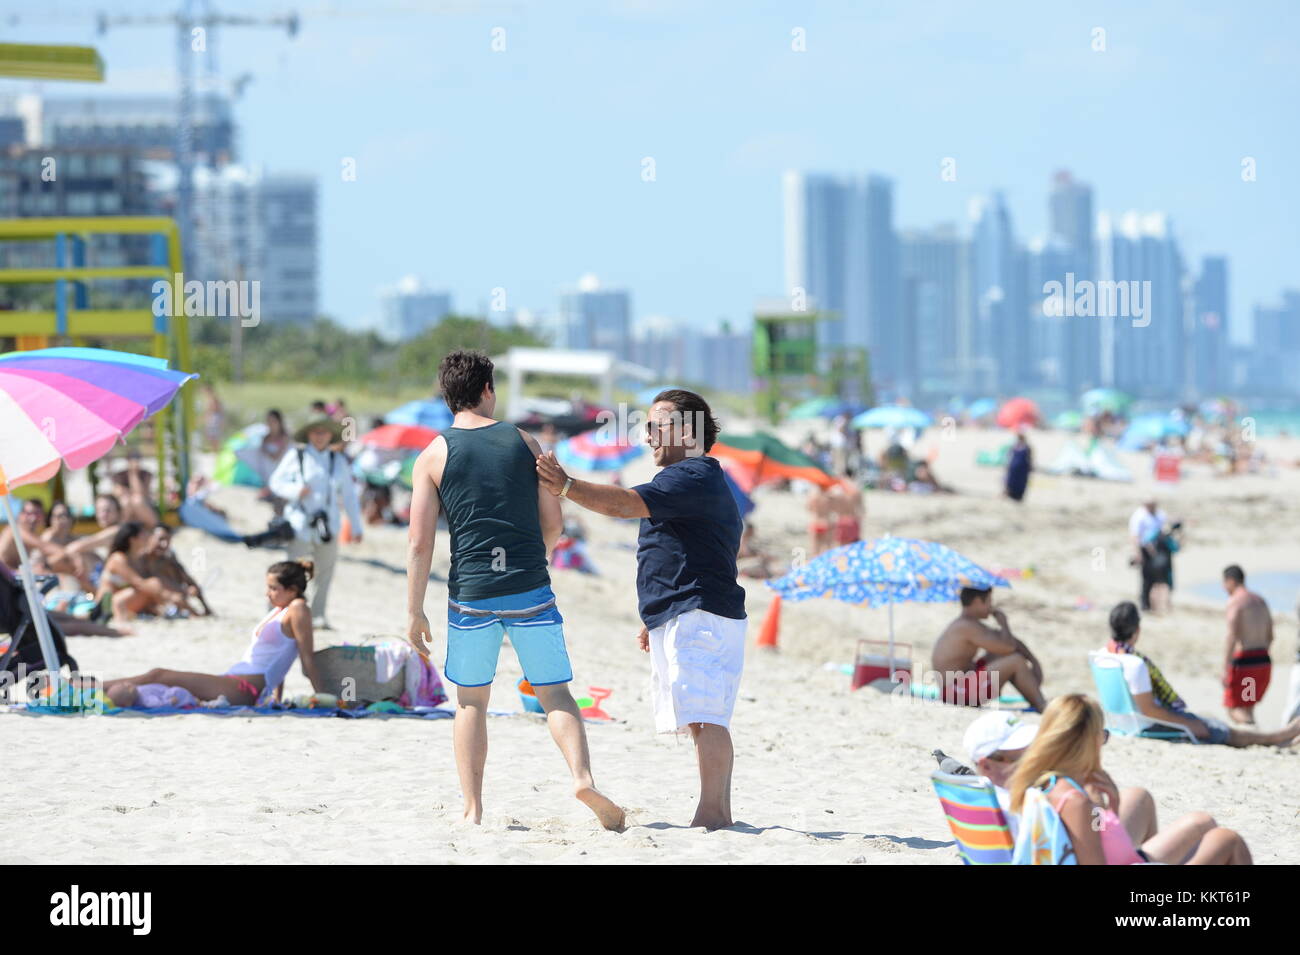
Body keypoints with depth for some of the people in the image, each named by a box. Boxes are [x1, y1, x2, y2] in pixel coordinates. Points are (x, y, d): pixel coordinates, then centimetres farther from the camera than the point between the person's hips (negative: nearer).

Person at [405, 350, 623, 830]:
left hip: (471, 596, 0)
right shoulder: (524, 443, 5)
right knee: (555, 694, 6)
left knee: (471, 702, 13)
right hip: (531, 592, 0)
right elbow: (553, 523, 7)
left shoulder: (433, 457, 1)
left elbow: (420, 543, -4)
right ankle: (582, 775, -18)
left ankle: (473, 809, 9)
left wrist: (415, 613, 2)